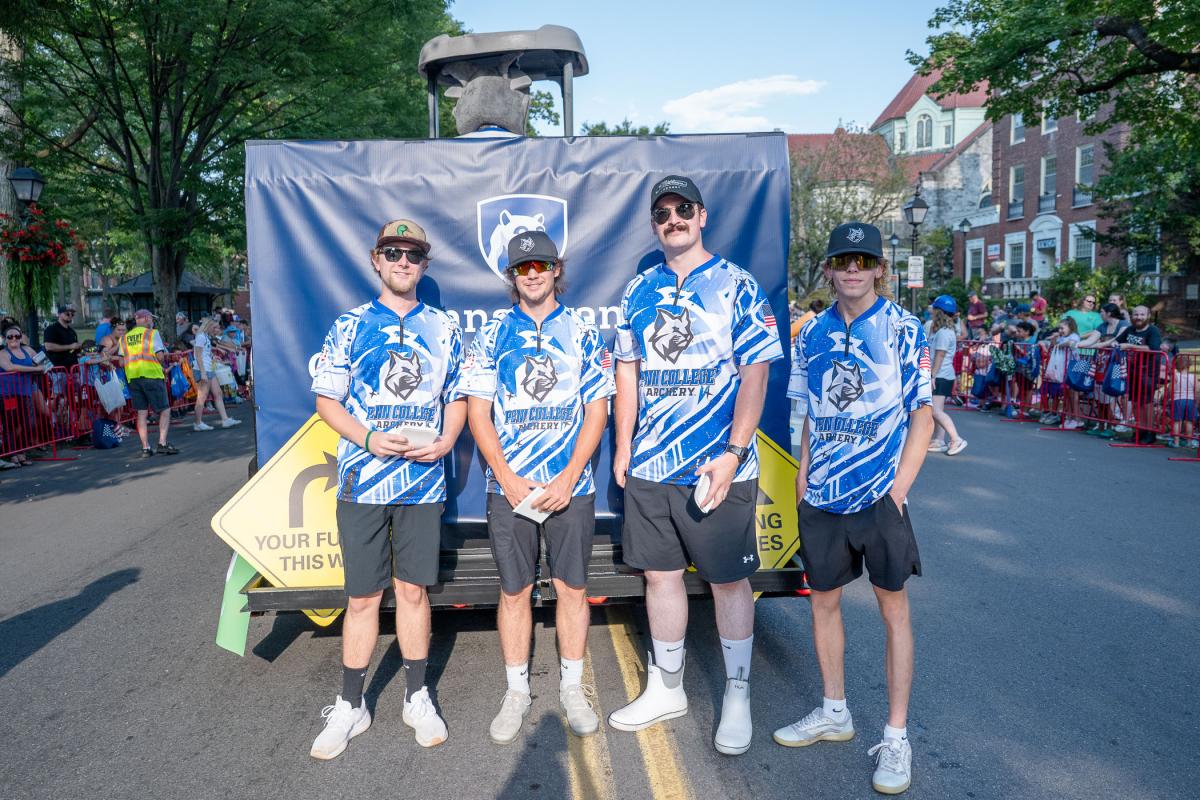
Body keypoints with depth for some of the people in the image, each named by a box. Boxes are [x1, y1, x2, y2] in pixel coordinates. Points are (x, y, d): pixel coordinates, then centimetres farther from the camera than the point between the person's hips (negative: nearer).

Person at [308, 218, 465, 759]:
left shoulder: (444, 329, 8)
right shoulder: (349, 327, 3)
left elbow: (457, 398, 12)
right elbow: (327, 399, 2)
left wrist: (444, 442, -7)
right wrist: (369, 439, -15)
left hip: (423, 482, 1)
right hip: (362, 480, -1)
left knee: (413, 590, 10)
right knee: (362, 596, 7)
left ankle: (417, 699, 25)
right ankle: (350, 706, 22)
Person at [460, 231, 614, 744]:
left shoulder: (583, 333, 4)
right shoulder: (492, 334, 5)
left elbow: (597, 409, 0)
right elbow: (478, 411, 1)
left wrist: (568, 479, -10)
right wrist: (509, 479, -9)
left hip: (571, 487, 0)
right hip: (508, 486, 0)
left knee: (572, 587, 8)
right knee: (514, 591, 8)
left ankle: (572, 687, 25)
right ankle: (516, 693, 24)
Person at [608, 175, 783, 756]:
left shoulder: (736, 286, -3)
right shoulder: (638, 291, 11)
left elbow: (755, 375, -8)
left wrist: (732, 455, -17)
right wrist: (622, 448, 9)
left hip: (718, 467, -4)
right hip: (648, 467, 5)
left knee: (729, 579, 5)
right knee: (660, 574, 13)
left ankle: (737, 697, 24)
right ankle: (666, 689, 31)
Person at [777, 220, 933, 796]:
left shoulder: (902, 329, -4)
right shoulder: (813, 333, 8)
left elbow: (922, 418, -5)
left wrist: (899, 490, -12)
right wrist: (805, 468, 5)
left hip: (881, 494, -4)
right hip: (821, 495, 5)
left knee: (893, 607, 4)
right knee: (823, 599, 14)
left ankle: (896, 737, 16)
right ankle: (835, 712, 33)